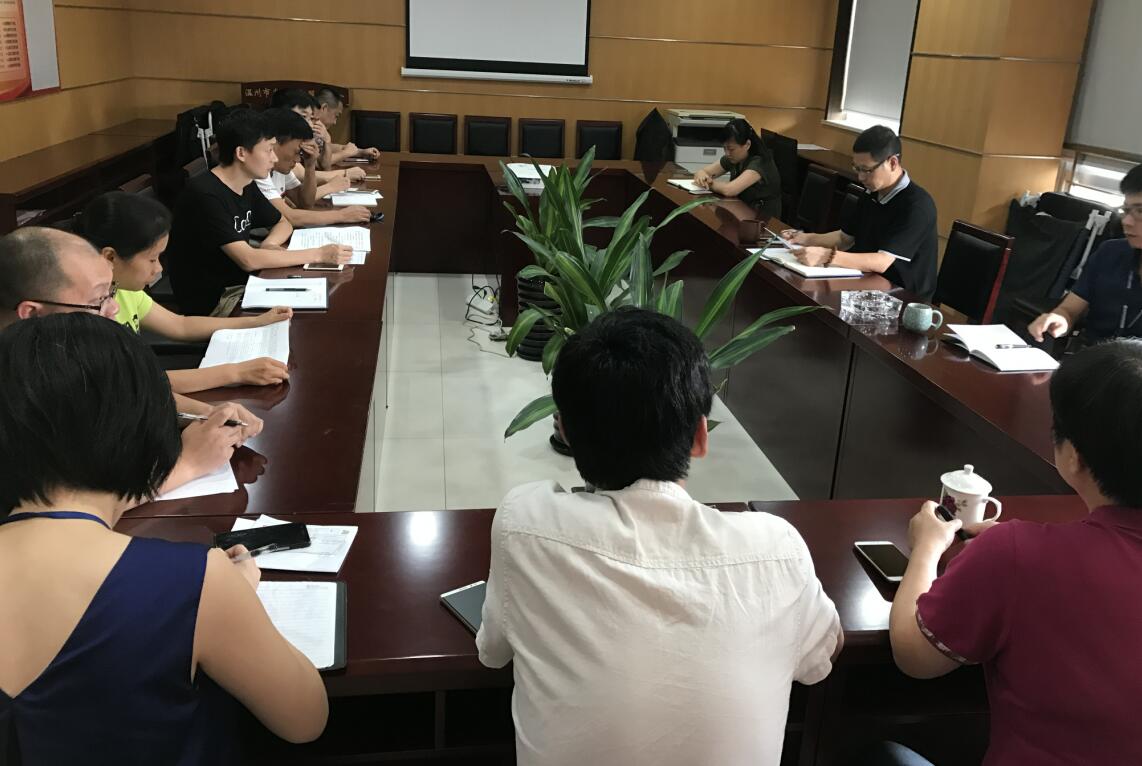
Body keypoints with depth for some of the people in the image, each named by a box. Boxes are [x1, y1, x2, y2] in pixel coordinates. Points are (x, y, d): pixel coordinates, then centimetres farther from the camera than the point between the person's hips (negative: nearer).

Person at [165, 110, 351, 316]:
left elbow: (283, 223, 17)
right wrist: (319, 254, -25)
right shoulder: (206, 195, -23)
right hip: (212, 302, -8)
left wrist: (269, 245, -7)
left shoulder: (247, 187, 4)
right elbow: (248, 260, -28)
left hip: (240, 284, 8)